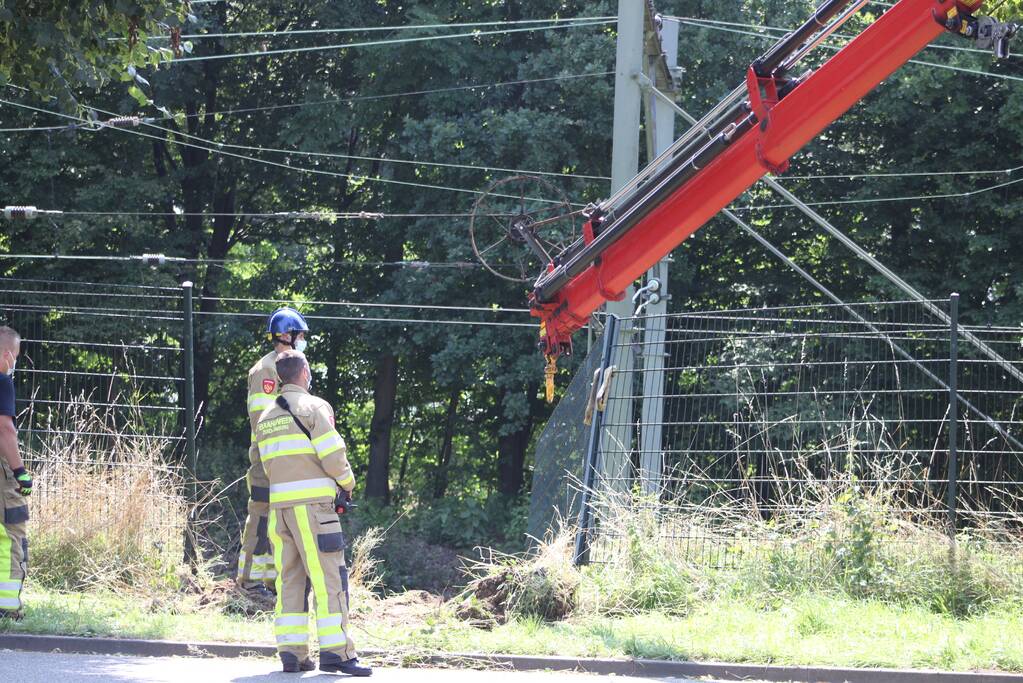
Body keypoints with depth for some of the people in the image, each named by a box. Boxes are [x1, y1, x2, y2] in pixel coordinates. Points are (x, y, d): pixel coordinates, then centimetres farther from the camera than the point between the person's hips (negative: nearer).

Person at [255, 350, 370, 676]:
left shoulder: (266, 417, 18)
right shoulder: (314, 407, -5)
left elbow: (269, 465, 17)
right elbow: (333, 456, -12)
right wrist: (347, 482, 5)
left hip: (279, 503, 7)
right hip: (312, 503, -7)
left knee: (291, 579, 8)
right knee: (329, 578, -7)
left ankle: (291, 652, 4)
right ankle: (335, 651, -12)